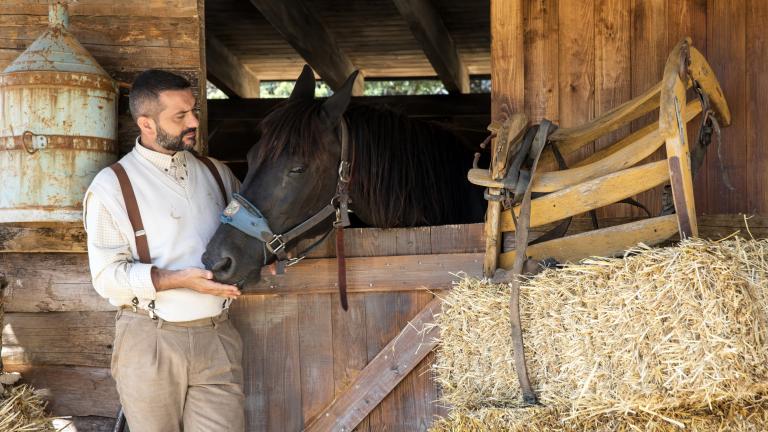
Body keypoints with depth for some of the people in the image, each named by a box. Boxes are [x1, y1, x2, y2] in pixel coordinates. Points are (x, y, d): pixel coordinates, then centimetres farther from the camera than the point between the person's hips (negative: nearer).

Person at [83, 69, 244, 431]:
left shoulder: (216, 173, 9)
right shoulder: (112, 185, -4)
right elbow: (108, 276, -9)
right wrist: (178, 279, -22)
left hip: (218, 337, 3)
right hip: (151, 343, -3)